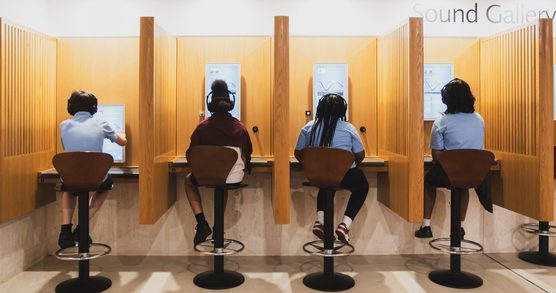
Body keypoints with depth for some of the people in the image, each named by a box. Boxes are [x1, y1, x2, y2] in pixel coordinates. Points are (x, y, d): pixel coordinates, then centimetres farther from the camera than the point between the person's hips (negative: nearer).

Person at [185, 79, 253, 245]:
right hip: (234, 179, 2)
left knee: (188, 180, 32)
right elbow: (248, 154, 3)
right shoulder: (240, 128, -5)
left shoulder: (202, 127, -10)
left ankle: (202, 223, 13)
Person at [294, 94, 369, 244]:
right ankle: (345, 225, 9)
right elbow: (360, 155, -3)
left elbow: (297, 153, 5)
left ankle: (319, 220, 16)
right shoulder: (348, 128, -8)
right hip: (344, 176, -3)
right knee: (362, 186, 27)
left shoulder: (309, 127, -1)